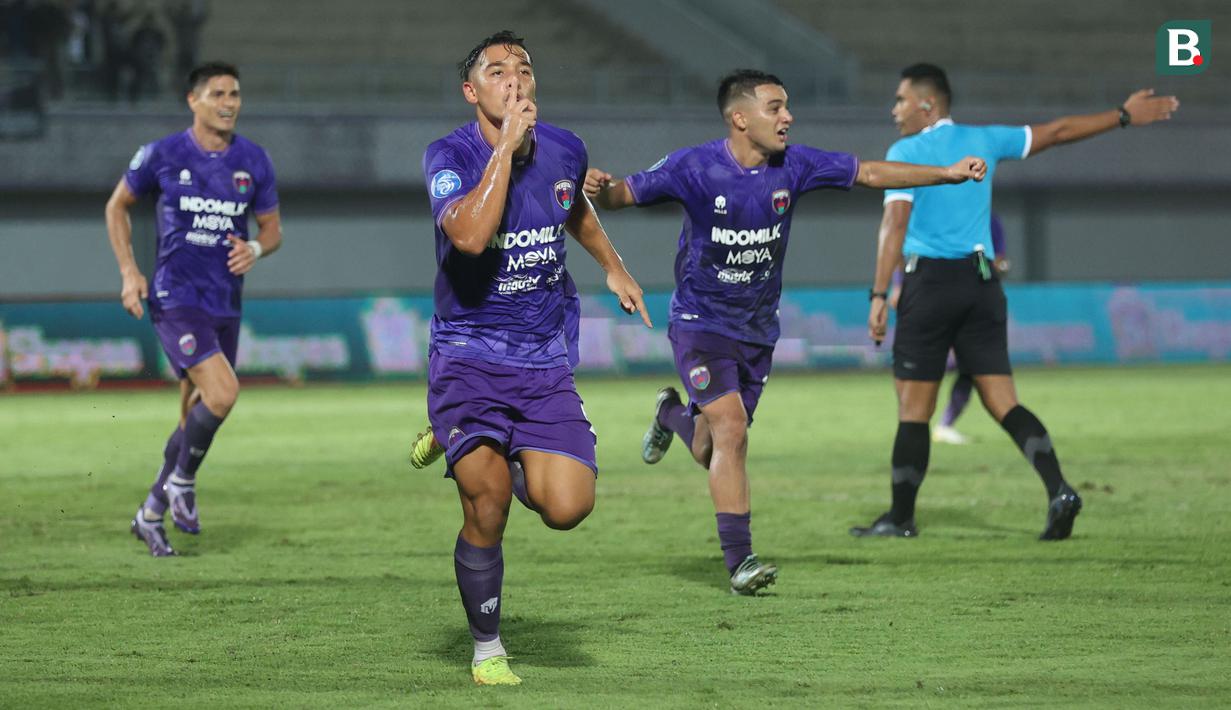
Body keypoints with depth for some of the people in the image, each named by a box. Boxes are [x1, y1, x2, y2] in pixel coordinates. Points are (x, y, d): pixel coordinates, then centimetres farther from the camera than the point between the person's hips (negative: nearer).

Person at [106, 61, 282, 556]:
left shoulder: (254, 161, 5)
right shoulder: (162, 155, -4)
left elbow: (272, 228, 14)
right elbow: (117, 207, 9)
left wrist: (256, 248, -10)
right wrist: (129, 271, -2)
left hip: (226, 305, 5)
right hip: (175, 299, -5)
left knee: (196, 417, 10)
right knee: (222, 392, -23)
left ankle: (150, 514, 26)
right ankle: (182, 482, 2)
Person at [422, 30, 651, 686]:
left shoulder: (563, 150, 2)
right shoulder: (449, 157, -12)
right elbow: (471, 236, -32)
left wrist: (613, 267, 34)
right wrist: (508, 145, -27)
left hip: (545, 363, 4)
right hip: (468, 356, -4)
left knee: (567, 507, -10)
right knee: (488, 507, -13)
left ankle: (487, 455, 23)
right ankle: (487, 650, 9)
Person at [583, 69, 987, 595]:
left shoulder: (792, 166, -5)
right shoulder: (693, 168, -16)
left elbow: (869, 173, 1)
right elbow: (626, 194, -12)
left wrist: (947, 174, -4)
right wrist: (599, 190, -36)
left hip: (757, 329, 5)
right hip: (700, 322, -5)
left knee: (710, 452, 10)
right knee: (731, 428, -21)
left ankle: (672, 415, 48)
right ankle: (739, 561, -15)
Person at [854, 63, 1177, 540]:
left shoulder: (906, 153, -4)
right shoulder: (983, 141, 11)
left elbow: (895, 223, -14)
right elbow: (1059, 131, 19)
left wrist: (879, 295, -17)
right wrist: (1124, 116, 29)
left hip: (929, 282, -5)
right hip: (982, 282, 5)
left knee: (913, 409, 1)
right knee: (1003, 402, 3)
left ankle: (901, 518, 5)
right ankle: (1058, 490, -13)